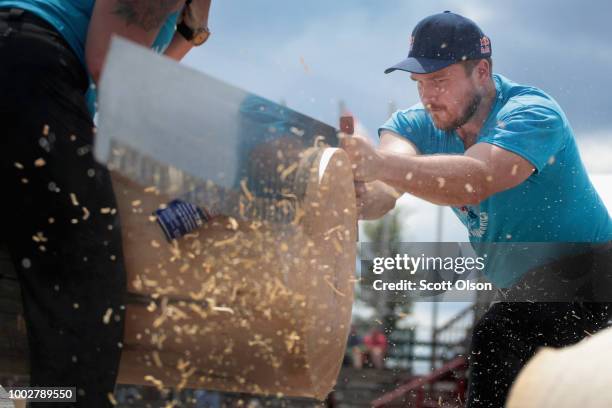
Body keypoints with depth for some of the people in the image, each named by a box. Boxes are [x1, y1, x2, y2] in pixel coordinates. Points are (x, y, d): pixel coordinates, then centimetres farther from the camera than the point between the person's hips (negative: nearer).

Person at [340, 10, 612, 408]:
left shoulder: (532, 114, -24)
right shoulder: (419, 124, -3)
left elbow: (476, 180, -44)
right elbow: (382, 196, -25)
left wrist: (382, 165, -57)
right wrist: (363, 195, -50)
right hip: (521, 297, 7)